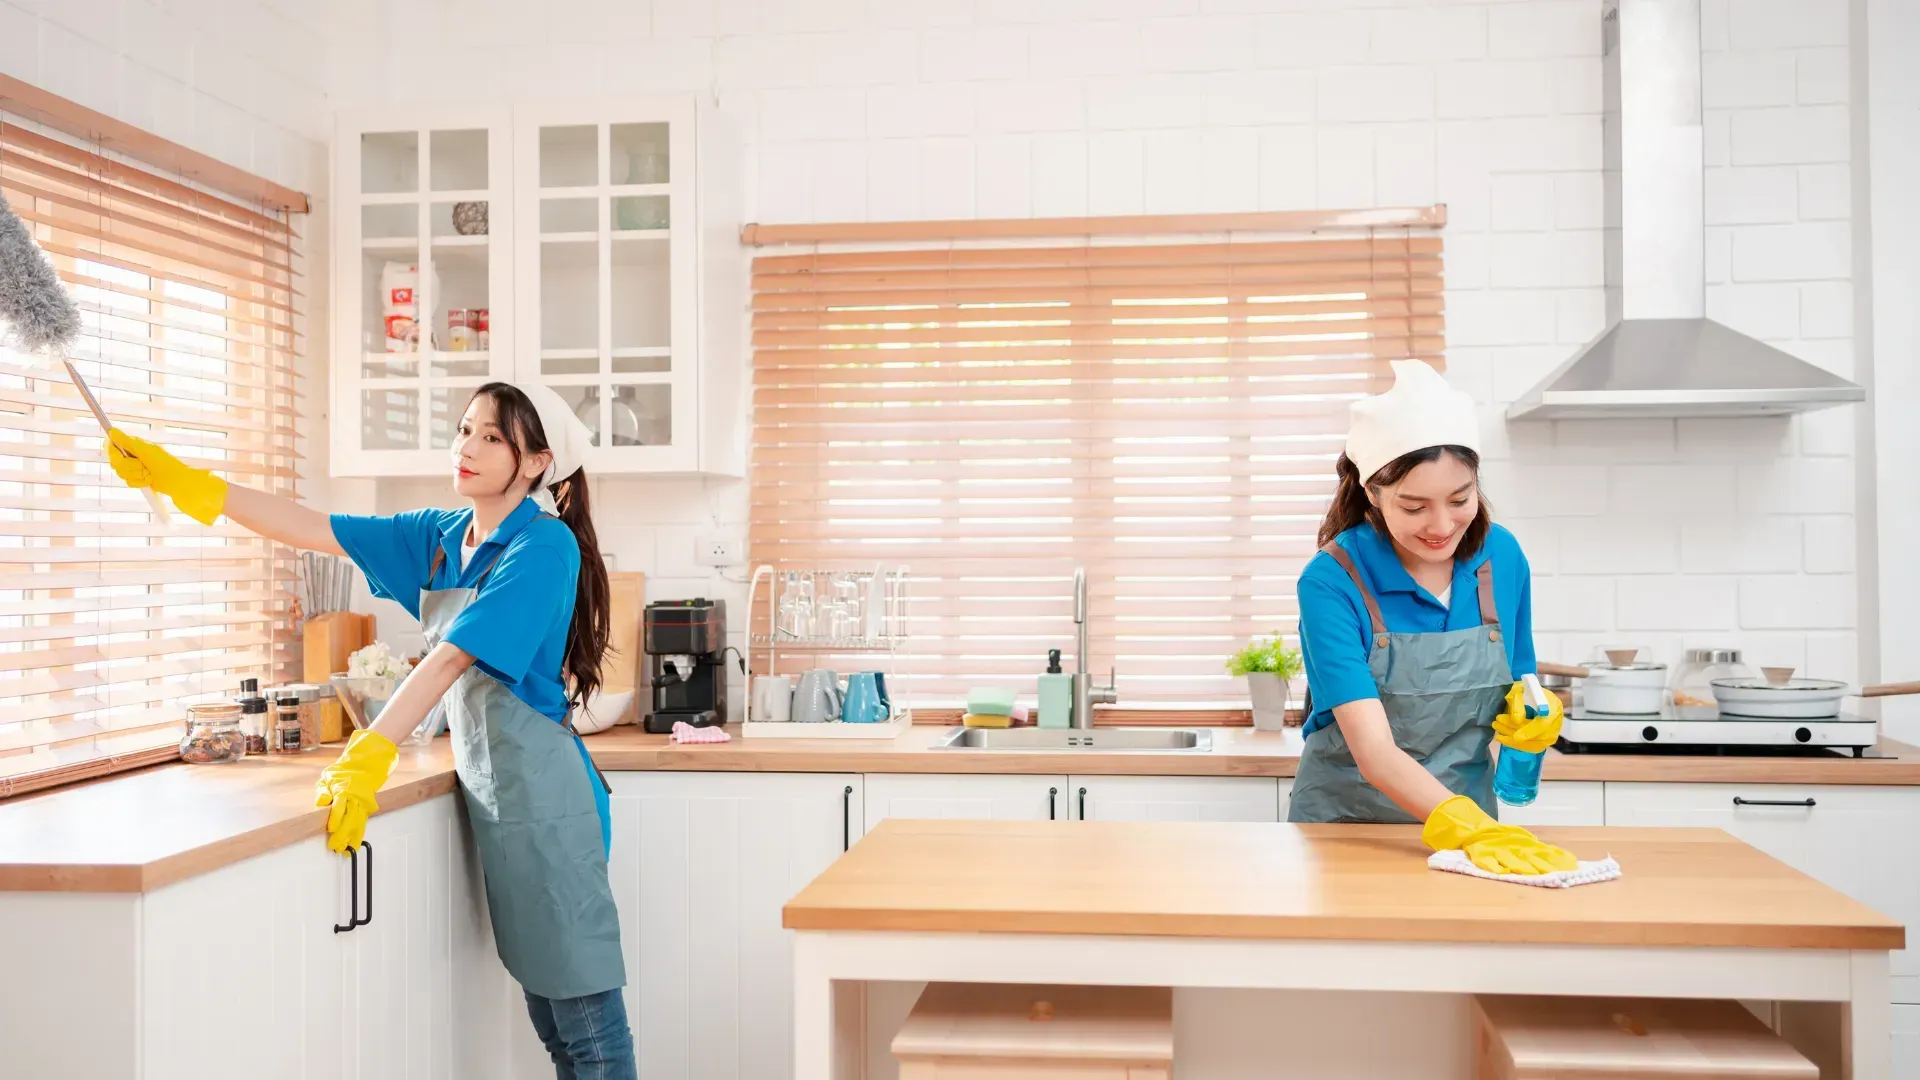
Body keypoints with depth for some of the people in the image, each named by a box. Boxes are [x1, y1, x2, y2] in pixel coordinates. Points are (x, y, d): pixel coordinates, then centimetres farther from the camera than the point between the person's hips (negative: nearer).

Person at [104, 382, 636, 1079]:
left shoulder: (545, 545, -13)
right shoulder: (442, 536, 10)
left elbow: (452, 657, -22)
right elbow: (314, 530, 10)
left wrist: (368, 757, -29)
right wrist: (183, 482, 3)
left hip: (542, 797, -7)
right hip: (486, 788, 8)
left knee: (586, 1021, 0)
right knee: (543, 1004, 15)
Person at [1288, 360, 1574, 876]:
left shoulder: (1502, 557, -3)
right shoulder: (1332, 581, -17)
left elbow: (1515, 686, 11)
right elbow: (1372, 750, -24)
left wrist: (1531, 713, -10)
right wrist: (1469, 827, -37)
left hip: (1469, 812, 3)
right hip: (1347, 820, -2)